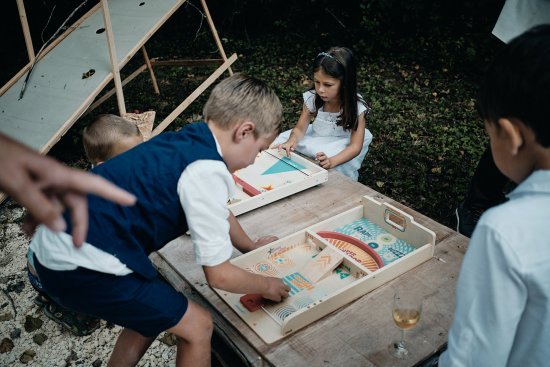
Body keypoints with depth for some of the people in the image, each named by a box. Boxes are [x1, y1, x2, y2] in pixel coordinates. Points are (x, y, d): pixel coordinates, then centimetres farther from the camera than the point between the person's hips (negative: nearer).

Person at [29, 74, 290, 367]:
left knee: (155, 314, 26)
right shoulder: (206, 171, -20)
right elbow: (219, 275, -12)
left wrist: (251, 247, 38)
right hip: (80, 266, -9)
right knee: (197, 326, 4)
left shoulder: (190, 141, 7)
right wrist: (265, 285, 7)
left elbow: (218, 212, 26)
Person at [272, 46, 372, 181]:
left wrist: (332, 161, -44)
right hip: (316, 140, 4)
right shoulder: (312, 99, -15)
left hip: (342, 149, -3)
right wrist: (291, 141, -35)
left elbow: (355, 146, -25)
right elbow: (300, 128, -9)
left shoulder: (356, 107, -23)